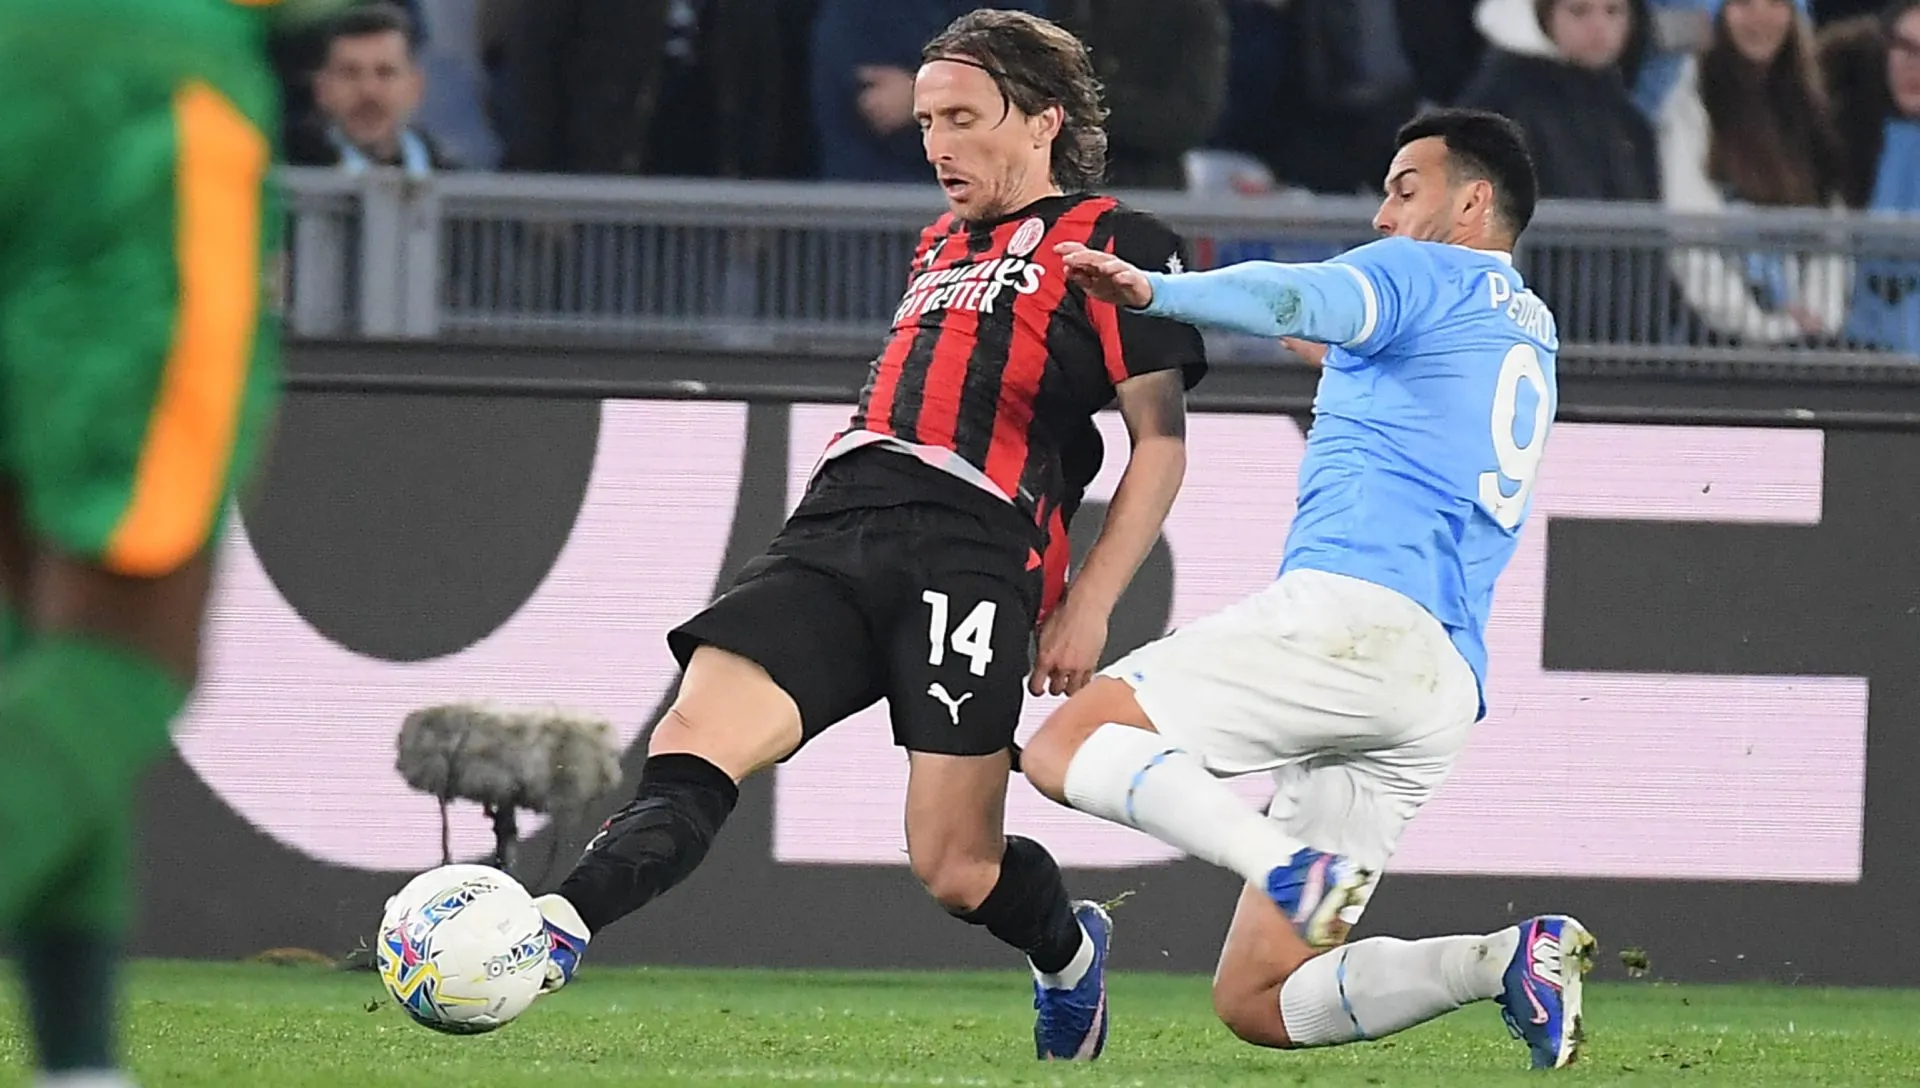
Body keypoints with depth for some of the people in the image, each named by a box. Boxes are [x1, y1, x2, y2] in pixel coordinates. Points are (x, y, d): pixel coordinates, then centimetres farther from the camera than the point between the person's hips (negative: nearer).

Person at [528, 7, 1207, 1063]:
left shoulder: (1114, 243, 7)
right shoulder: (940, 246, 30)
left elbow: (1159, 441, 2)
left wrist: (1087, 608, -4)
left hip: (971, 553, -6)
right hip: (832, 530, 6)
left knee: (955, 869, -8)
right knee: (695, 738, -19)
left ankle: (1069, 954, 25)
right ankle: (549, 936, -36)